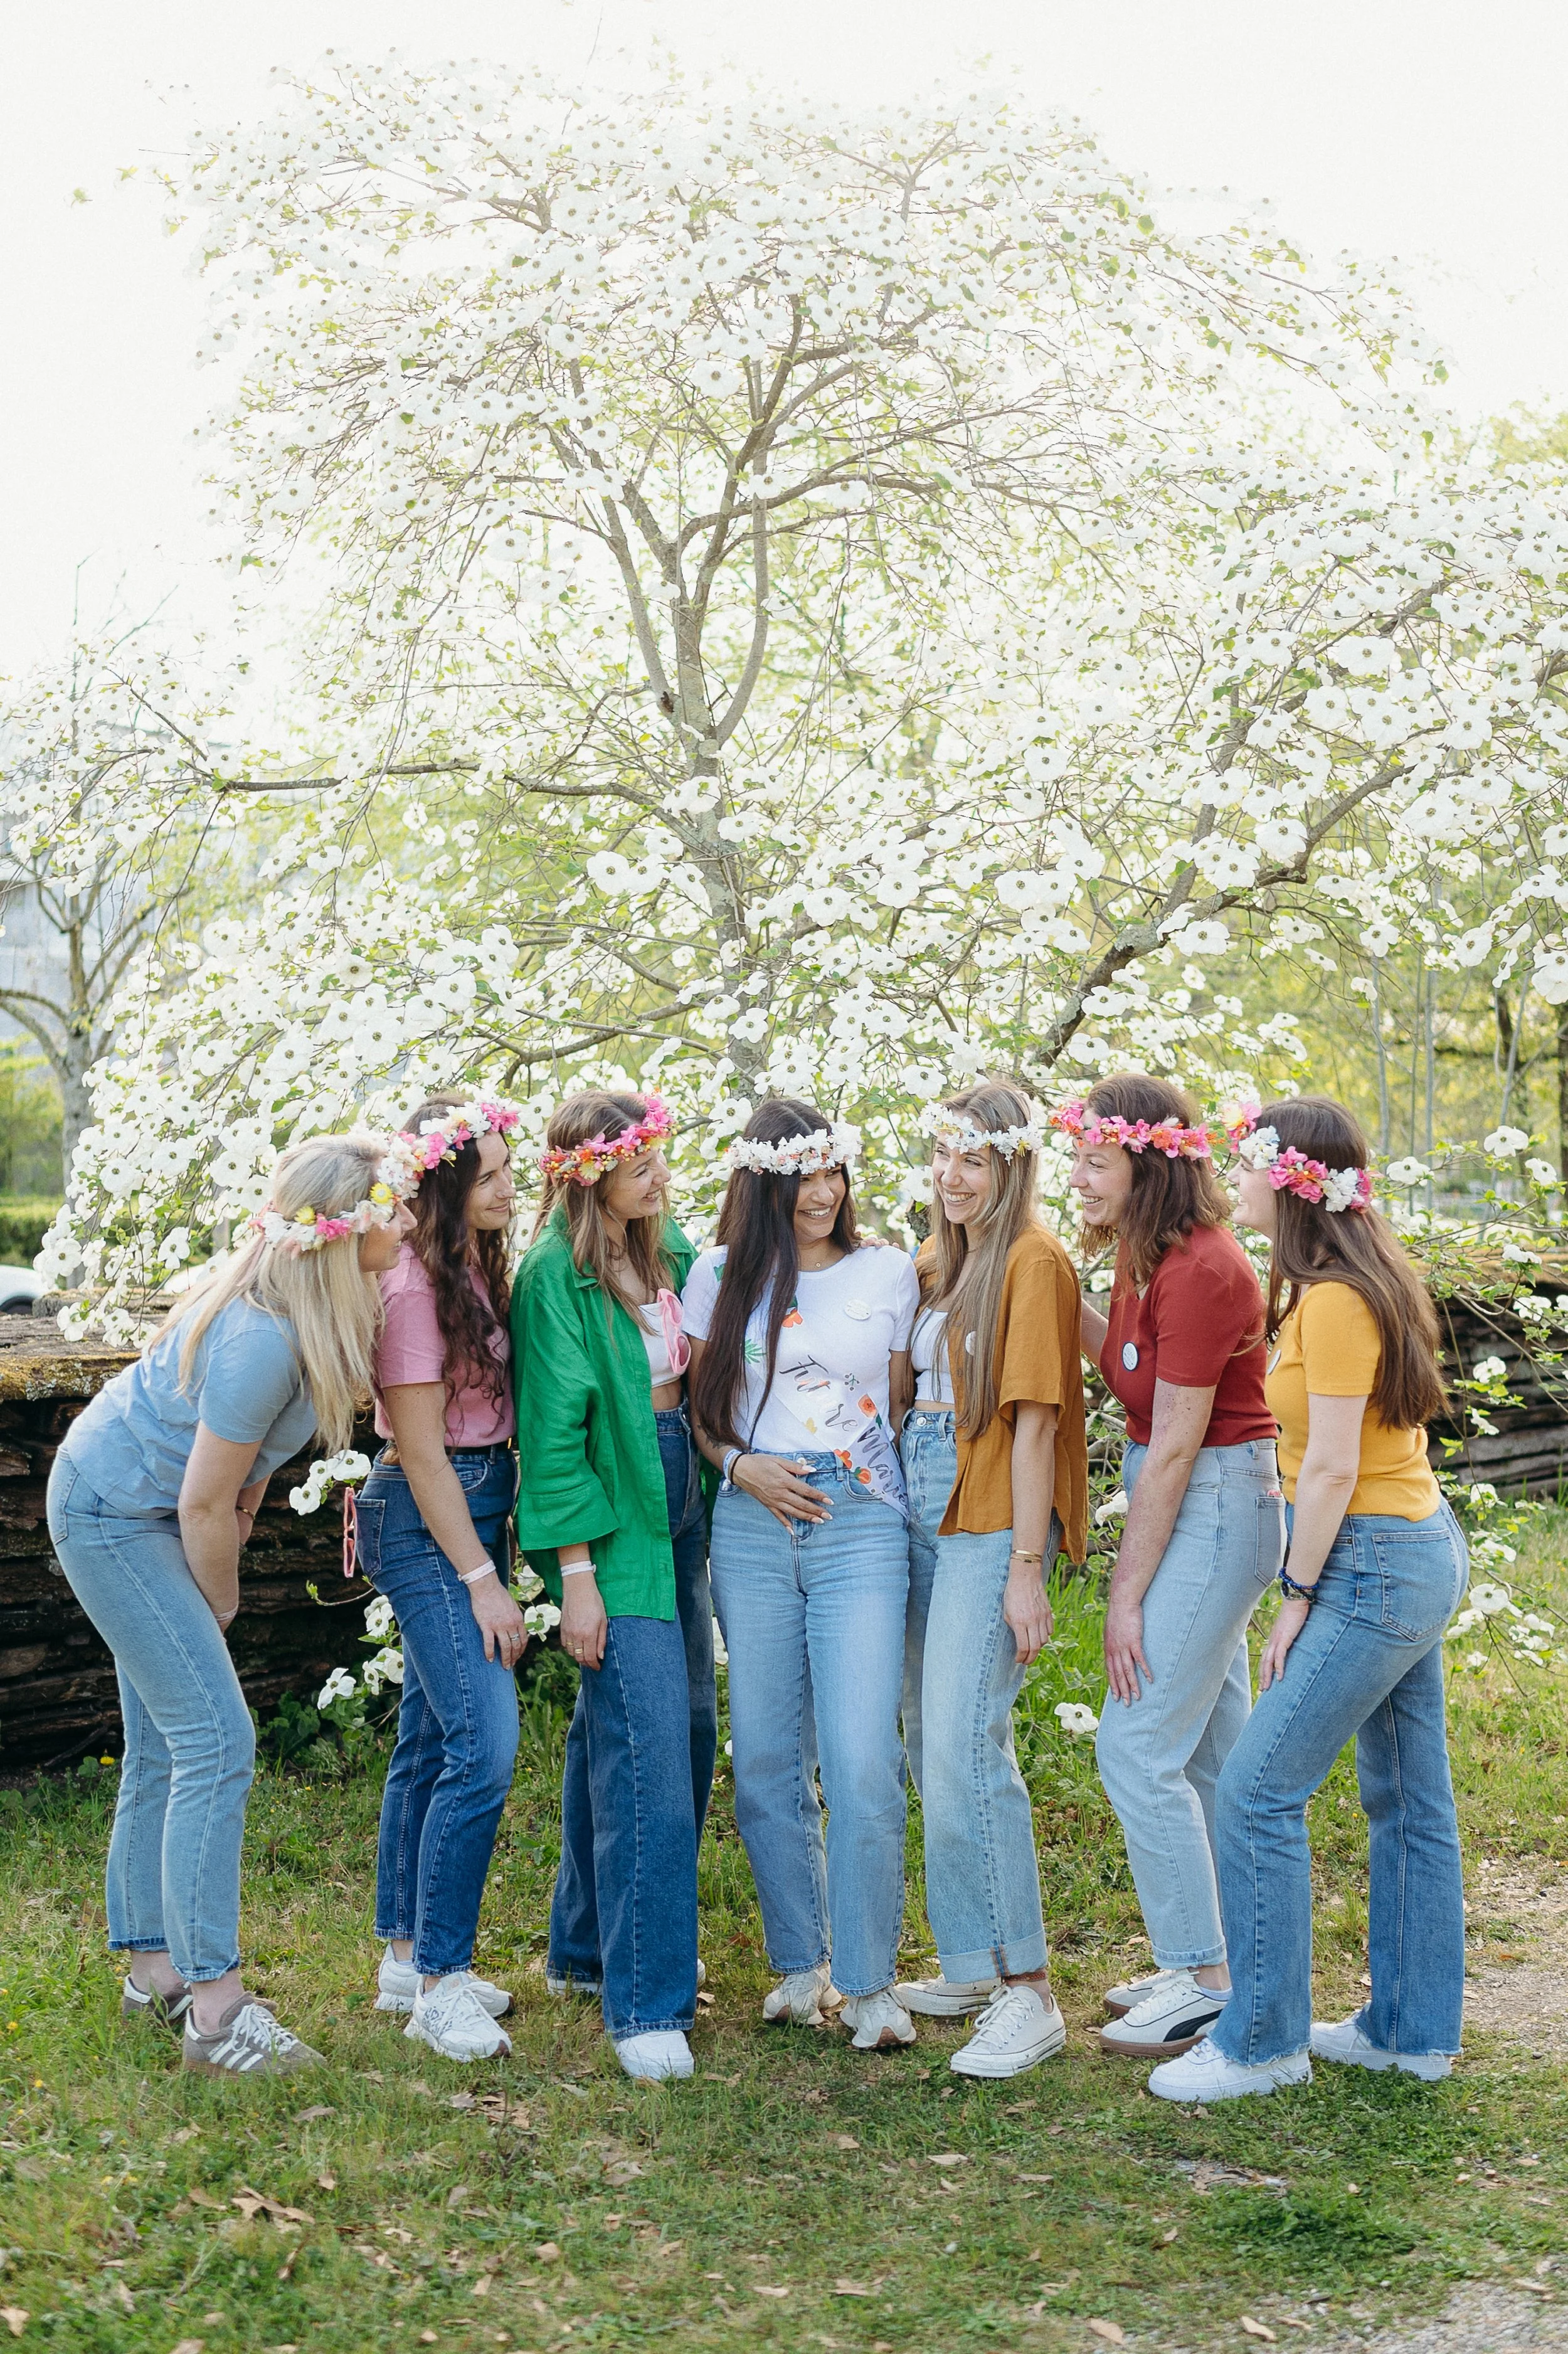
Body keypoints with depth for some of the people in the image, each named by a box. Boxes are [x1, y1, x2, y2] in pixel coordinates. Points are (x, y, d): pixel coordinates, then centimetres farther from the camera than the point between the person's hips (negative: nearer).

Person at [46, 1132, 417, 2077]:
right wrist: (221, 1603, -8)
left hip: (148, 1508, 9)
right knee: (217, 1741, -13)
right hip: (113, 1512, -9)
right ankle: (215, 2013, -10)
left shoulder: (322, 1305, -7)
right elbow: (205, 1506, -23)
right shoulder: (263, 1339, -34)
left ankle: (155, 1966, 25)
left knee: (163, 1750, 14)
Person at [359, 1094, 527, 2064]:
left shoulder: (476, 1267, 9)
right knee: (485, 1743, -12)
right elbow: (421, 1448, -17)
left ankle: (407, 1958, 23)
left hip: (477, 1503, 9)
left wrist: (495, 1551, 11)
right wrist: (481, 1578, -15)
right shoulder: (412, 1284, -18)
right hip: (427, 1520, -9)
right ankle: (440, 1983, -2)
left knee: (432, 1740, 14)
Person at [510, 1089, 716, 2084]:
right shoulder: (554, 1273, -13)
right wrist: (576, 1571, -16)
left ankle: (589, 1948, 30)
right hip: (610, 1523, -8)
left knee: (690, 1730, 14)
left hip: (679, 1507, 8)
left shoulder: (671, 1248, 8)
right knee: (647, 1751, -10)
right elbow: (554, 1432, -14)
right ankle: (645, 2004, -2)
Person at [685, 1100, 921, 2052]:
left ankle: (870, 1980, 3)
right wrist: (743, 1466, -6)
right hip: (752, 1529, 2)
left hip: (862, 1529, -2)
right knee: (767, 1758, 6)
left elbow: (906, 1407, 11)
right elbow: (694, 1407, 12)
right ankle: (800, 1962, 22)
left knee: (862, 1760, -10)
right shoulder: (722, 1275, 7)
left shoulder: (890, 1274, 6)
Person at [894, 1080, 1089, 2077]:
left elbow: (1035, 1417, -14)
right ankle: (975, 1964, 25)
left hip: (992, 1520, -9)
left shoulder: (1033, 1260, -10)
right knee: (932, 1741, 12)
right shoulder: (939, 1260, 15)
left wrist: (1027, 1567, -16)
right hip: (924, 1509, 9)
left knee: (964, 1744, -13)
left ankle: (1030, 1995, -4)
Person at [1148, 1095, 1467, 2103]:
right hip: (1423, 1549, 10)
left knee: (1259, 1790, -5)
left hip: (1377, 1565, -10)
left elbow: (1331, 1469, -20)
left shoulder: (1334, 1302, -19)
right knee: (1409, 1798, 15)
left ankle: (1263, 2042, 4)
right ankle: (1414, 2029, 25)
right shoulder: (1367, 1282, 10)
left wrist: (1299, 1598, -13)